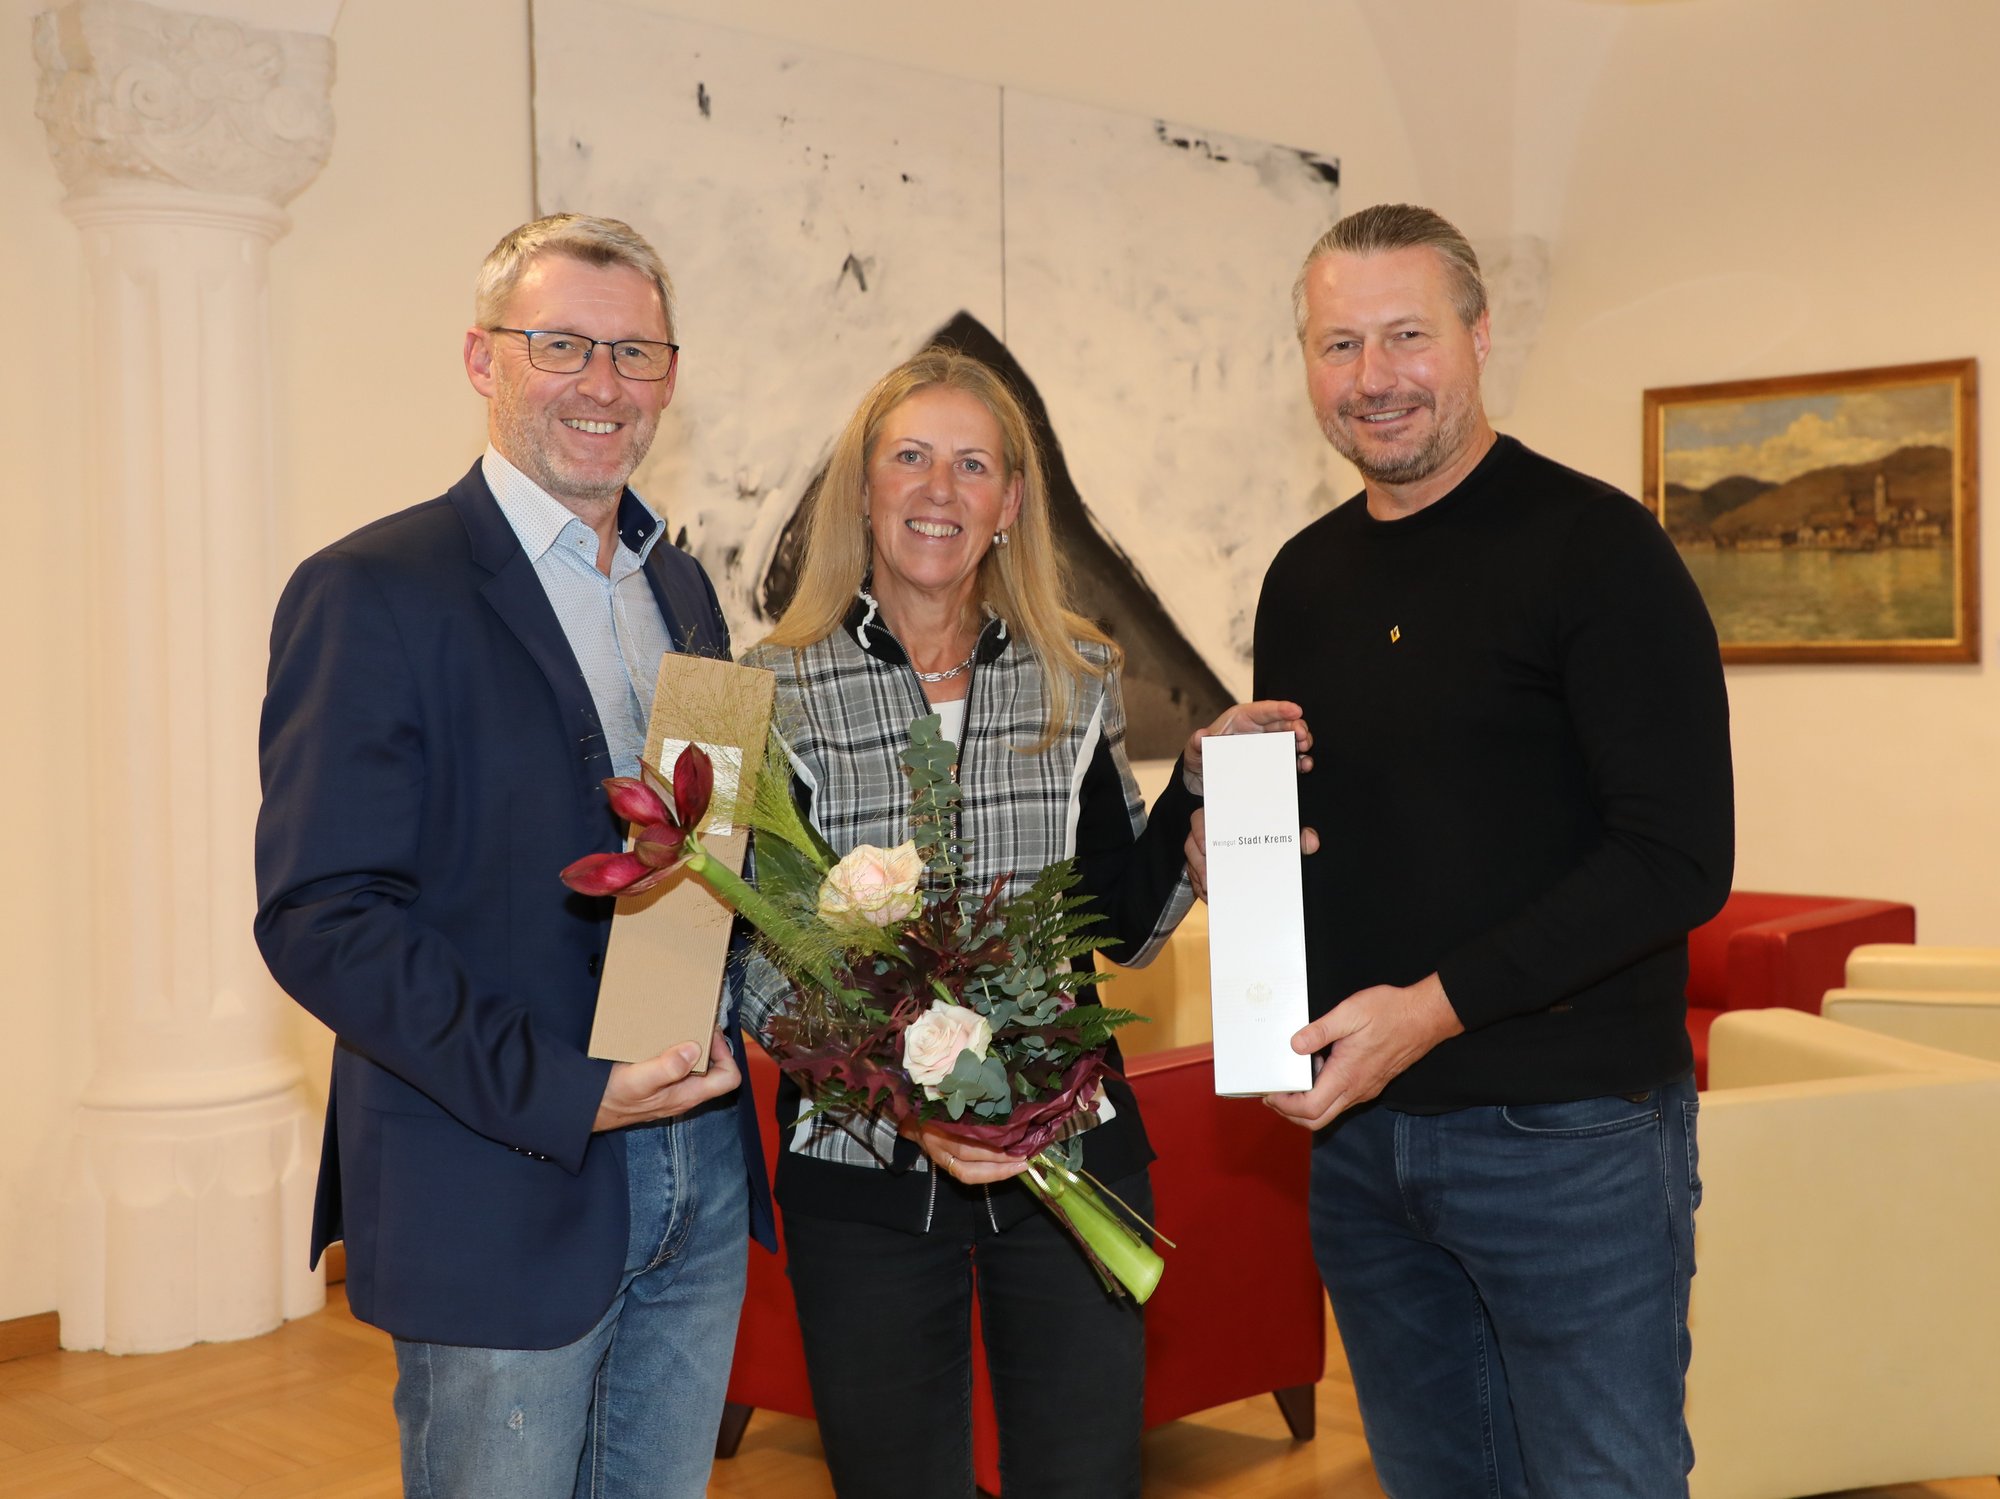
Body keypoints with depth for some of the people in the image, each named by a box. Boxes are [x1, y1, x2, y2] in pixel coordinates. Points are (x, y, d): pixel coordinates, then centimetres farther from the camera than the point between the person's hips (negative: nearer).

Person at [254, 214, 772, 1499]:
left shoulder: (682, 589, 12)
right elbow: (321, 915, -16)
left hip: (700, 1185, 7)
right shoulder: (372, 592, -11)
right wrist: (558, 1092, -23)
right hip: (502, 1203, -6)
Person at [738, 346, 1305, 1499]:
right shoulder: (779, 691, -5)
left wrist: (1203, 785, -6)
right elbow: (759, 967, -9)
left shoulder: (1079, 677, 3)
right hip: (864, 1174, -2)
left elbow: (1126, 925, 9)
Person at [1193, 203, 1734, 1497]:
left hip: (1569, 1132, -6)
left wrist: (1437, 1004, -21)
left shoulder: (1594, 544, -10)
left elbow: (1680, 859, -16)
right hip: (1360, 1133, 6)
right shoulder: (1307, 579, 10)